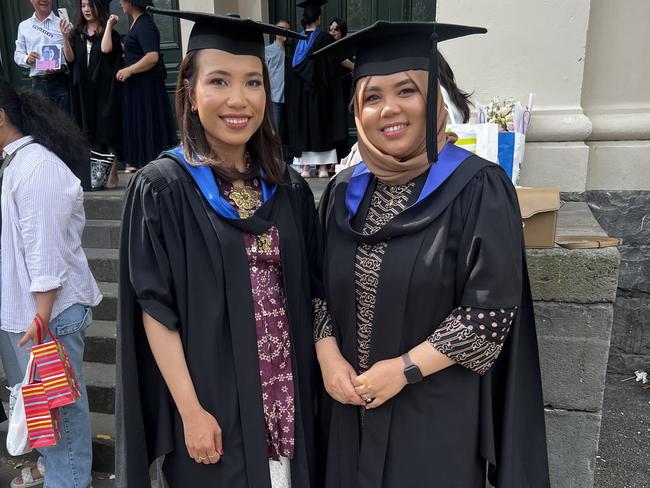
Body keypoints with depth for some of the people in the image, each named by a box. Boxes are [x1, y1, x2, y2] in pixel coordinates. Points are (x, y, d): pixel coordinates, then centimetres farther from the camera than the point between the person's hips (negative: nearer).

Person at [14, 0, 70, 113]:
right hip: (38, 83, 3)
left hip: (61, 81, -2)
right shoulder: (23, 26, 13)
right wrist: (27, 59, -7)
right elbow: (18, 54, 16)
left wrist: (64, 67, -19)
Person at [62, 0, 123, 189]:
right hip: (84, 90, 4)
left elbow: (106, 49, -18)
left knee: (108, 132, -5)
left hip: (105, 89, -4)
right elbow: (70, 58, 1)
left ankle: (112, 175, -3)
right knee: (91, 133, 4)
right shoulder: (76, 33, 13)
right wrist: (65, 37, -12)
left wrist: (108, 25, -7)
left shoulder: (110, 32, 4)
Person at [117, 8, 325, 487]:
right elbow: (156, 308, -11)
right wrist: (190, 410, -12)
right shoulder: (162, 187, -11)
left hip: (289, 394, 4)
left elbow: (309, 291, 5)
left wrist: (313, 380, 4)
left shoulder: (290, 187, 1)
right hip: (214, 400, -3)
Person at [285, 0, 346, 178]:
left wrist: (293, 95, 15)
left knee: (302, 126, 8)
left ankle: (305, 167, 7)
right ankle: (322, 167, 3)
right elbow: (332, 68, -3)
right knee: (321, 126, 4)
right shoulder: (325, 39, -6)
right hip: (320, 92, -3)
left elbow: (290, 70, 7)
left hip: (298, 94, 3)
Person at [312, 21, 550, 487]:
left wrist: (404, 369, -17)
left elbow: (493, 309, -17)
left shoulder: (477, 189, -15)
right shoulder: (344, 191, -1)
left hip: (439, 408, -4)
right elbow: (321, 287, 3)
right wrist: (329, 358, -10)